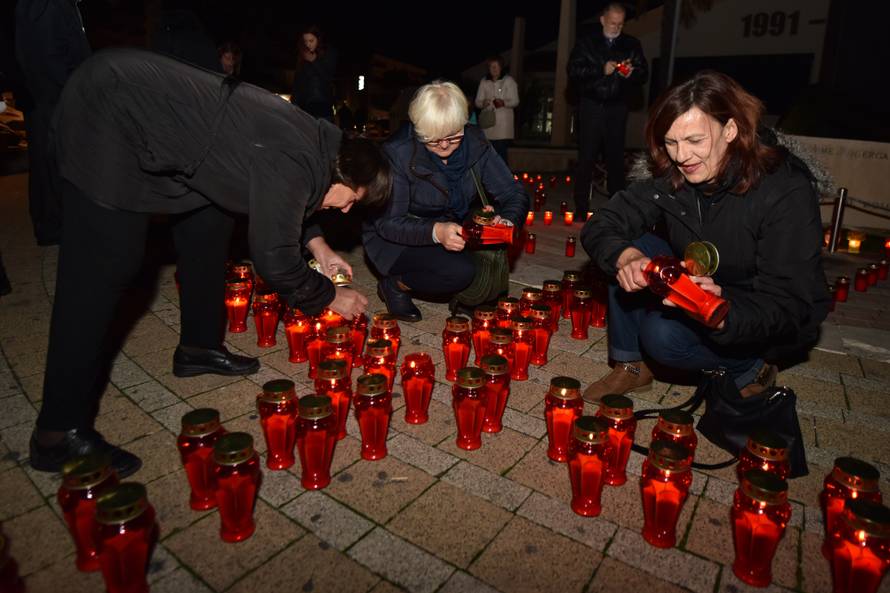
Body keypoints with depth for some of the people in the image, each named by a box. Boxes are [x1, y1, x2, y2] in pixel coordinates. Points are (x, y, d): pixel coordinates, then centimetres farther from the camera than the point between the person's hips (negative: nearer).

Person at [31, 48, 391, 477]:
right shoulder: (295, 165, -25)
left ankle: (199, 348, 23)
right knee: (103, 265, -13)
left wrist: (318, 246, 11)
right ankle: (59, 433, -7)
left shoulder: (311, 141, 4)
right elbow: (274, 259, -19)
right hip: (107, 115, -10)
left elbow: (283, 204, 22)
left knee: (209, 222, 10)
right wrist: (330, 298, -4)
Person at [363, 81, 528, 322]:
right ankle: (394, 285, -3)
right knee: (459, 272, -29)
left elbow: (514, 193, -9)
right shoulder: (398, 153, -24)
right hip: (395, 239, -5)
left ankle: (470, 299, 8)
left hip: (450, 227, 6)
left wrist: (507, 221, -32)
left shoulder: (474, 142, -11)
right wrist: (436, 231, -43)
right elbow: (387, 223, -25)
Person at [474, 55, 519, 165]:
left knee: (501, 151, -11)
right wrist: (483, 103, -14)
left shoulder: (508, 81, 1)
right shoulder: (484, 82, 9)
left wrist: (504, 103, -20)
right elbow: (477, 101, 10)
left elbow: (515, 101, 0)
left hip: (503, 124, -3)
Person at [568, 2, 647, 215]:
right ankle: (581, 209, 0)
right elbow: (573, 70, -3)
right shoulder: (586, 43, 7)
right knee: (586, 159, -4)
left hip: (617, 108, 2)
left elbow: (643, 73, 10)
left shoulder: (632, 44, 12)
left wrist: (632, 73, -13)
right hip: (591, 107, -2)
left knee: (616, 158, 2)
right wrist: (601, 69, -14)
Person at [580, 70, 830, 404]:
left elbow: (788, 305, -28)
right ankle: (630, 367, -6)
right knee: (632, 249, -18)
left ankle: (751, 371, -1)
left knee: (663, 334, -31)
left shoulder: (786, 191, -25)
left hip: (771, 324, -5)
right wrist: (625, 255, -41)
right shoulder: (669, 177, -13)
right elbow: (598, 227, -17)